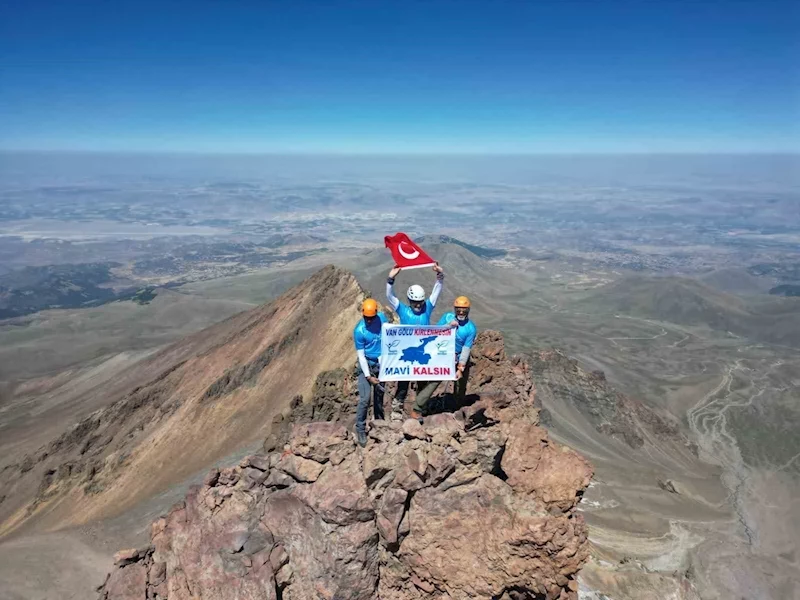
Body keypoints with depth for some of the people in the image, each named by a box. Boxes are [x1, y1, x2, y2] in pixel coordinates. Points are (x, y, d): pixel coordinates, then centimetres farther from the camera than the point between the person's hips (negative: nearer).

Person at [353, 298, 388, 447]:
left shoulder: (382, 317, -9)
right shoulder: (359, 330, -21)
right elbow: (361, 355, -17)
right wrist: (368, 375, -19)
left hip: (381, 363, 4)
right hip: (366, 364, -4)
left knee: (379, 395, 15)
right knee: (365, 398, -11)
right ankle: (360, 429, 2)